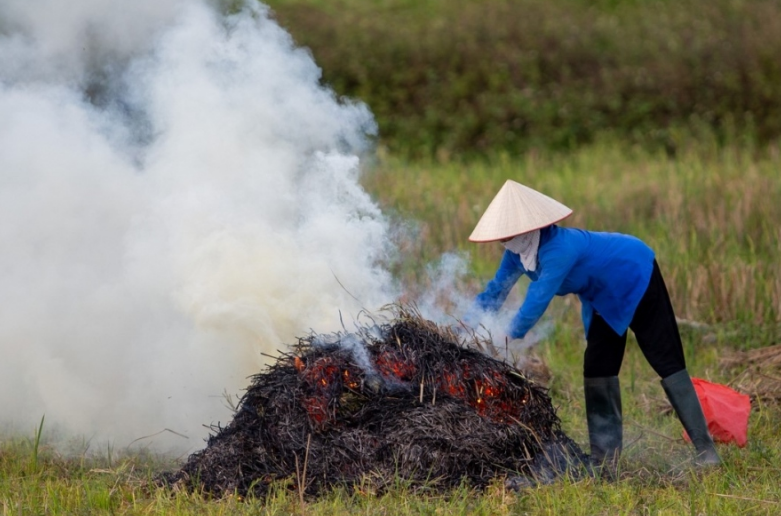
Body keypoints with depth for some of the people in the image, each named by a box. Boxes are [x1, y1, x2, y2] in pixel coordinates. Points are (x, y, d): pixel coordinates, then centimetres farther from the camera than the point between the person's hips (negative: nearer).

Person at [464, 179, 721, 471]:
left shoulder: (558, 249, -38)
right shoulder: (518, 253, -11)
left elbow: (536, 302, -40)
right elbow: (495, 292, -4)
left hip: (636, 277, -9)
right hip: (605, 297, 9)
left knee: (667, 362, -11)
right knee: (598, 369, 5)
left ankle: (705, 449, -11)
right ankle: (605, 457, 10)